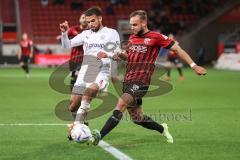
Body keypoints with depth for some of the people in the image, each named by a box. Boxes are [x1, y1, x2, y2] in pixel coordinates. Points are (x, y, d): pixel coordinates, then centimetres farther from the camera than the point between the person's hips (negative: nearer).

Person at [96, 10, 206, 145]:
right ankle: (162, 129, 38)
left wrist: (194, 66, -6)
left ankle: (99, 136, -28)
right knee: (137, 118, 13)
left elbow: (177, 49, -1)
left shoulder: (155, 37, -3)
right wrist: (119, 55, 7)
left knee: (120, 105, -25)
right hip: (128, 81, 7)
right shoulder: (132, 38, 16)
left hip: (141, 83, -7)